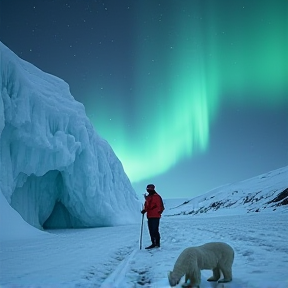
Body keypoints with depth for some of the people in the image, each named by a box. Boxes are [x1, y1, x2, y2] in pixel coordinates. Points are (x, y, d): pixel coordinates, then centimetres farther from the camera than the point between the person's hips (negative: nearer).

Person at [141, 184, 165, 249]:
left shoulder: (157, 196, -6)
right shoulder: (147, 197, 17)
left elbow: (159, 206, -11)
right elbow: (146, 205, 21)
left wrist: (158, 212, -19)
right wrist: (144, 210, 3)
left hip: (155, 216, -8)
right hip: (149, 216, 8)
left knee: (155, 230, -10)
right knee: (151, 231, 9)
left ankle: (157, 243, -5)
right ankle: (153, 243, 16)